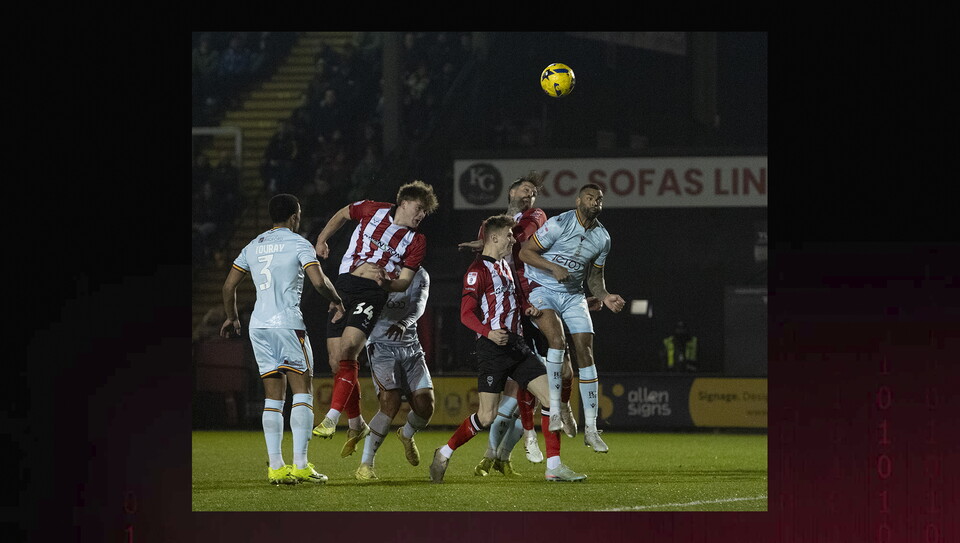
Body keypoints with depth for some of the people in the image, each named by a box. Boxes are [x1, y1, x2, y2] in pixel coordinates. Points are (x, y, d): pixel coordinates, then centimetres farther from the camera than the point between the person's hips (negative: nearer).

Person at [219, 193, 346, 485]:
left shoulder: (253, 246, 16)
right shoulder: (297, 243, -1)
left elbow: (229, 286, 18)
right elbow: (319, 281, -12)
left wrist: (232, 318, 33)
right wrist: (336, 300, 7)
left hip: (258, 326, 6)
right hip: (287, 323, -6)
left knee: (273, 398, 7)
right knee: (303, 392, -2)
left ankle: (275, 466, 0)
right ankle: (300, 464, -11)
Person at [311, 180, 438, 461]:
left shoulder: (416, 241, 7)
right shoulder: (373, 210, 10)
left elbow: (405, 281, 5)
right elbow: (342, 215, 28)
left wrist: (386, 281, -15)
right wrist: (322, 239, 25)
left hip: (373, 292, -3)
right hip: (343, 287, 3)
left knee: (347, 353, -23)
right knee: (336, 362, 1)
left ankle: (331, 419, -25)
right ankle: (356, 425, 16)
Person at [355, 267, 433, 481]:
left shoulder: (419, 275, 5)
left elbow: (418, 305, -12)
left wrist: (404, 323, -33)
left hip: (410, 346, 4)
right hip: (381, 345, -4)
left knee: (425, 405, -7)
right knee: (391, 403, -20)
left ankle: (407, 434, 30)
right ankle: (365, 465, -11)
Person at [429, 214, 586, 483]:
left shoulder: (504, 266, 21)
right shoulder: (478, 270, -6)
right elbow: (466, 313, -14)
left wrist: (527, 308, 11)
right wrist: (489, 332, -30)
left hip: (517, 346, 8)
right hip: (493, 349, -8)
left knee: (551, 397, -4)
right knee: (487, 416, -12)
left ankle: (554, 466, -3)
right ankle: (445, 453, 9)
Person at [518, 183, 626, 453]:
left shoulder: (602, 238, 4)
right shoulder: (558, 224, -15)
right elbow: (525, 252, -11)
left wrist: (604, 296, -3)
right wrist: (554, 268, -24)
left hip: (573, 295, 6)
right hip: (542, 290, -6)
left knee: (585, 352, -4)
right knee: (557, 338, -30)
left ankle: (591, 429, -1)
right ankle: (554, 410, -24)